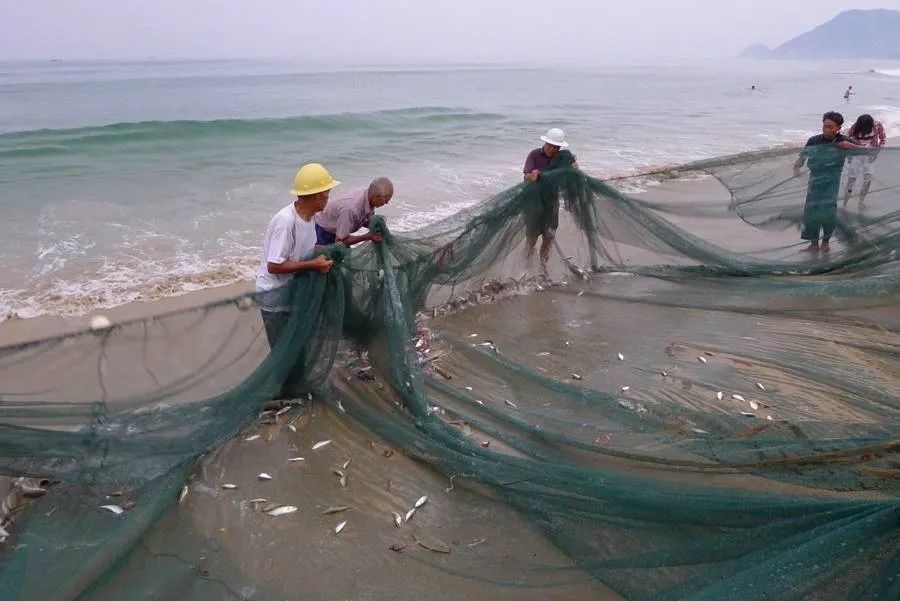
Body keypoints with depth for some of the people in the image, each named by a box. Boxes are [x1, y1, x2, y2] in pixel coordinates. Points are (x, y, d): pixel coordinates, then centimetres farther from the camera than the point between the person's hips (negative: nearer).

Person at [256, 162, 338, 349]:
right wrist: (313, 264, -25)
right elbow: (274, 266, -27)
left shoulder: (309, 216, -3)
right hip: (275, 296, -8)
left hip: (292, 290, 8)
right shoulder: (285, 221, -29)